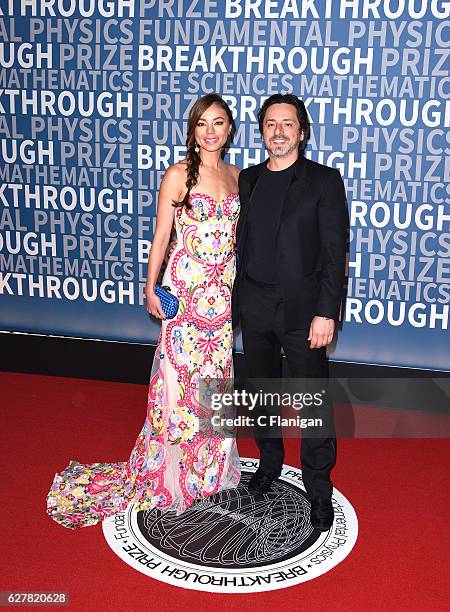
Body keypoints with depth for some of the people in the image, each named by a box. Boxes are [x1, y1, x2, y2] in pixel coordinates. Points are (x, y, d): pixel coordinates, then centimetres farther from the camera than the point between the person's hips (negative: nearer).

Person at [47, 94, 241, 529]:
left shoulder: (236, 176, 10)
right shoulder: (178, 175, -6)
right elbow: (161, 236, -5)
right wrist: (151, 289, -9)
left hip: (224, 291, 5)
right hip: (185, 288, -5)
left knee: (216, 375, 13)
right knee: (179, 377, -1)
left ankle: (209, 466, 30)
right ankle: (170, 471, 17)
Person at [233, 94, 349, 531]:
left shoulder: (324, 180, -5)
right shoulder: (248, 180, 9)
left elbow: (334, 252, -9)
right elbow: (241, 244, 11)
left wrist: (326, 313, -15)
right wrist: (235, 299, 7)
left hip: (301, 309, -4)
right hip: (254, 308, 4)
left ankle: (318, 489, 16)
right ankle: (269, 462, 38)